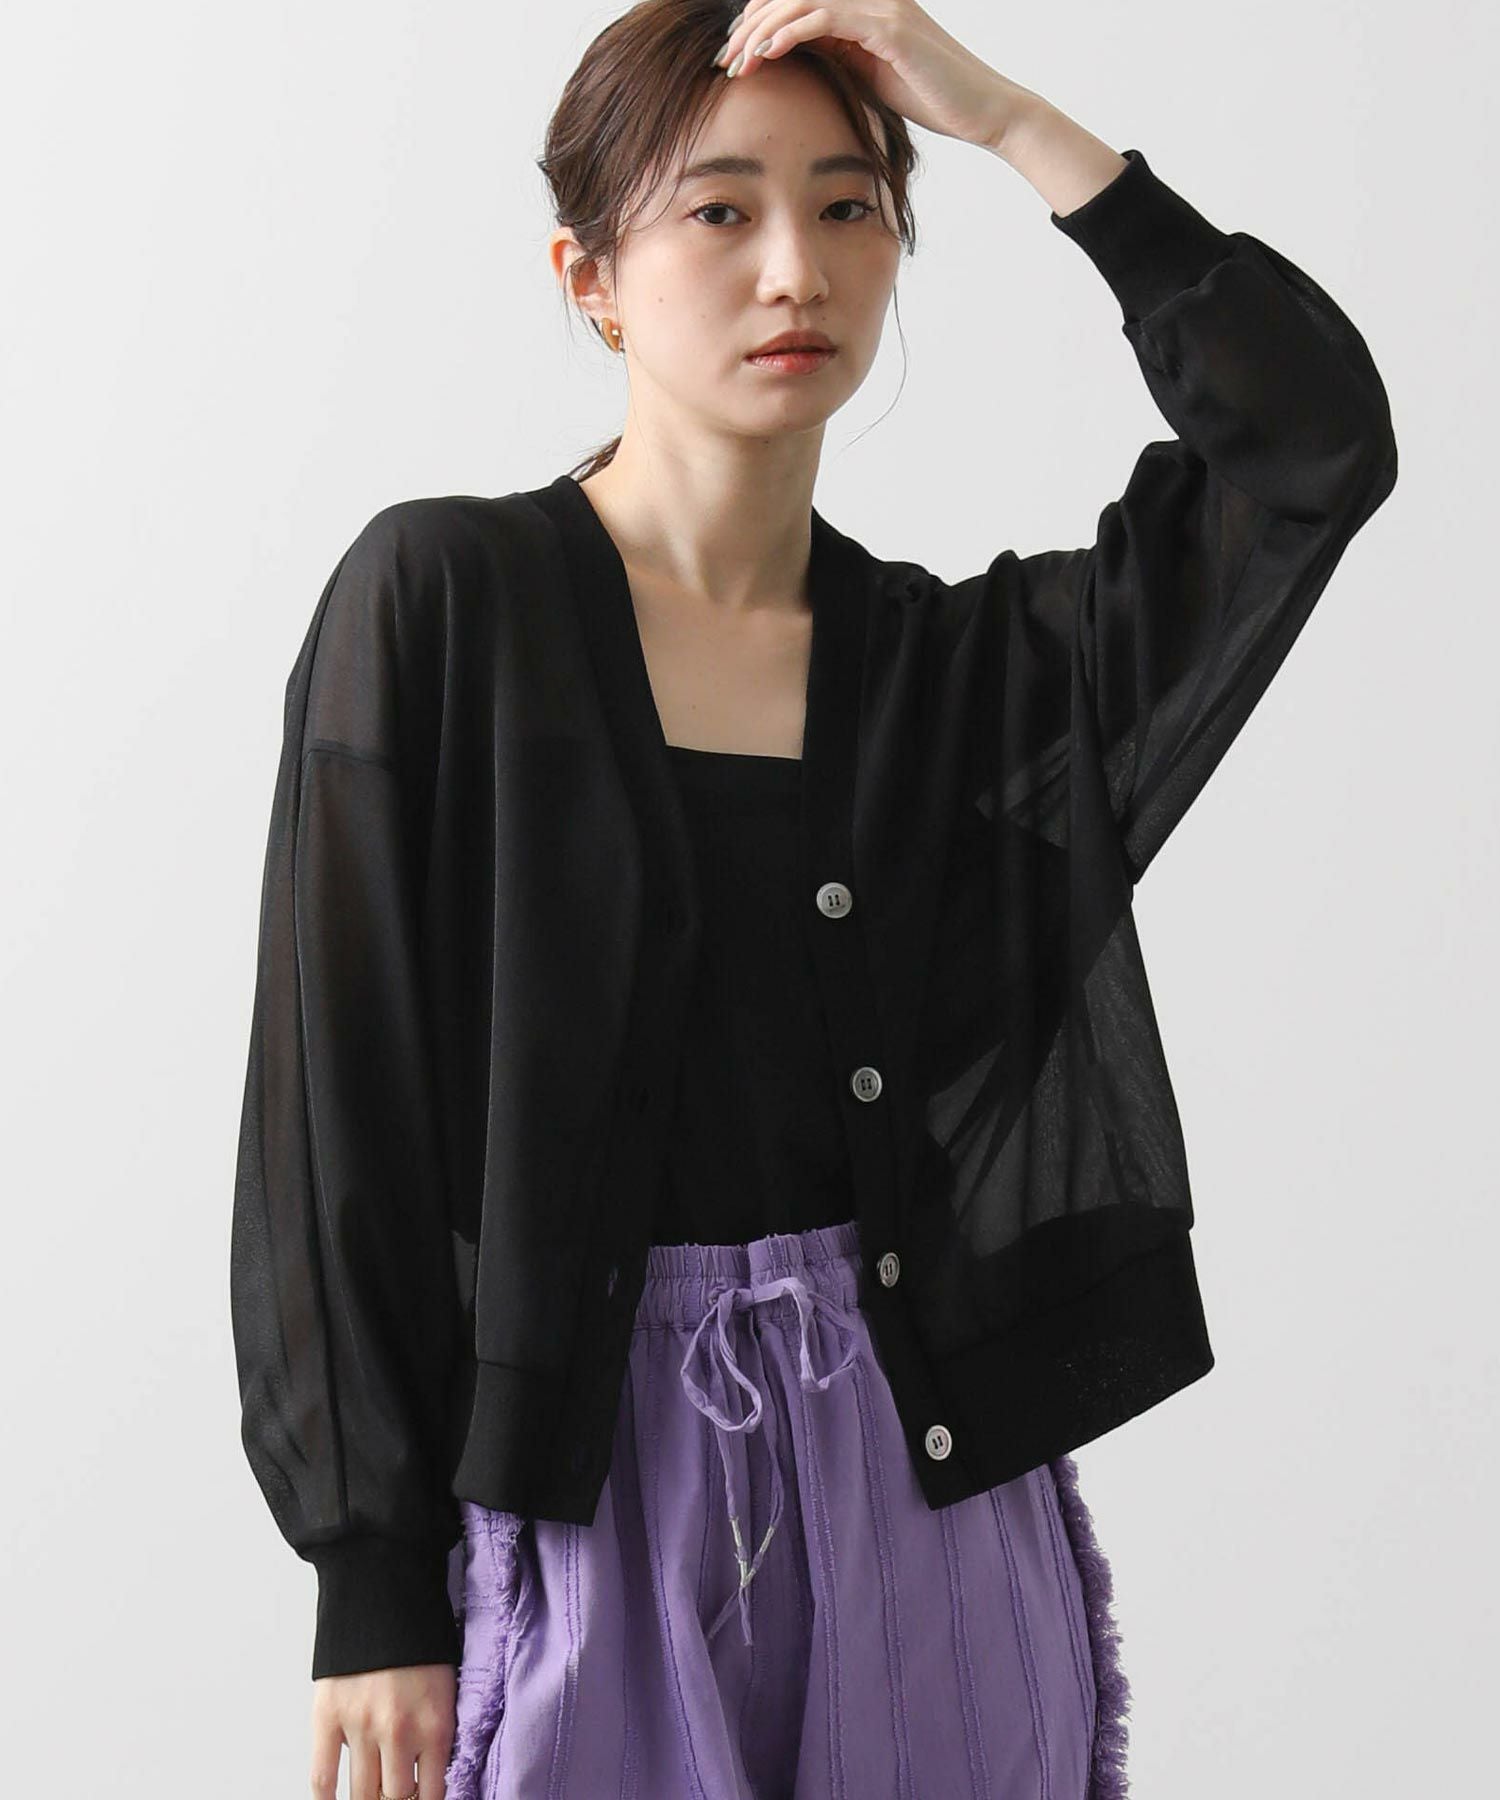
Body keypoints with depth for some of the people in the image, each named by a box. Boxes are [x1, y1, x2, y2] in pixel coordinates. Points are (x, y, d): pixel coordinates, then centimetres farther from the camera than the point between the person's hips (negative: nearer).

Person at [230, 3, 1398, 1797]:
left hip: (937, 1476, 3)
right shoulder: (440, 602, -4)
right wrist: (372, 1595, -8)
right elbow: (333, 1117, -5)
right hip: (590, 1490, -3)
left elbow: (1320, 434, -4)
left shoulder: (967, 656, 7)